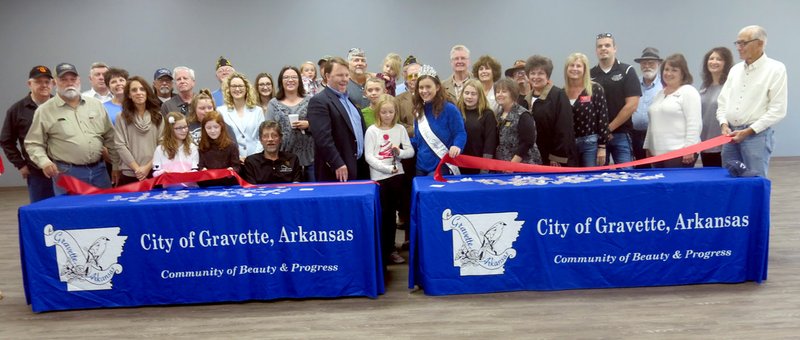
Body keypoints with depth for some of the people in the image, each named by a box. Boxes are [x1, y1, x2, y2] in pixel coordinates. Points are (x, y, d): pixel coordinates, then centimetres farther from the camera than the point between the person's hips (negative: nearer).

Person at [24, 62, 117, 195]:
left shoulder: (96, 104, 10)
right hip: (66, 173, -3)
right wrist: (44, 162, -16)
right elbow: (33, 143, 1)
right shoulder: (45, 110, 1)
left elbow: (110, 137, 13)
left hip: (99, 170, 3)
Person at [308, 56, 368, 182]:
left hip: (360, 167, 8)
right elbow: (322, 137, -18)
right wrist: (338, 164, -22)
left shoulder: (351, 99, 18)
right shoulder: (319, 101, -9)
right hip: (336, 172, -8)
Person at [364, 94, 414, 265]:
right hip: (379, 176, -3)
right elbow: (369, 157, -11)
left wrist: (400, 152, -15)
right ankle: (381, 250, 13)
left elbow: (411, 151, 6)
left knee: (391, 213, 11)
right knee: (382, 214, 3)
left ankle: (390, 249, 20)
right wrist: (388, 168, -18)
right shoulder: (372, 131, -5)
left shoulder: (400, 129, 4)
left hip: (397, 175, 3)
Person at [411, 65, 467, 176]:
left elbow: (460, 134, -11)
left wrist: (457, 146, -31)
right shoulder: (419, 111, 11)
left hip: (442, 166, -7)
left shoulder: (449, 109, -10)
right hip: (421, 167, 7)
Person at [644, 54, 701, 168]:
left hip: (679, 153, -7)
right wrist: (648, 147, 20)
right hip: (658, 153, 8)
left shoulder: (688, 91, -3)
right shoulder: (659, 94, 21)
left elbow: (694, 124, -12)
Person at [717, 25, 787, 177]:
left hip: (757, 135, -5)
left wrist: (748, 131, -14)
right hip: (731, 134, 6)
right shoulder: (735, 69, 13)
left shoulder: (776, 69, -4)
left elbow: (777, 110, -10)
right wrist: (724, 124, -4)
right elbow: (722, 101, 14)